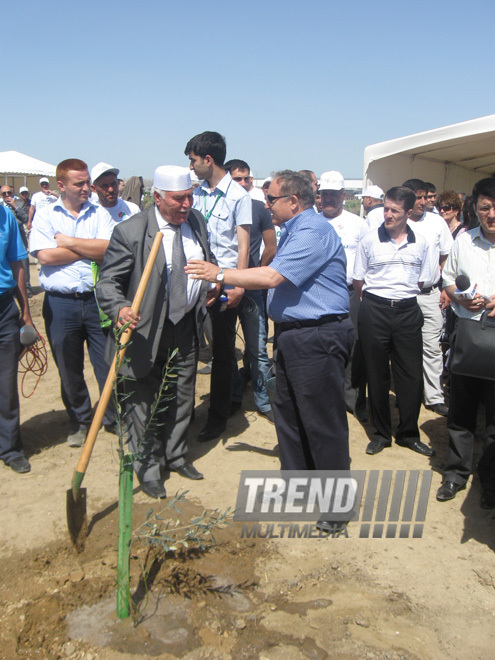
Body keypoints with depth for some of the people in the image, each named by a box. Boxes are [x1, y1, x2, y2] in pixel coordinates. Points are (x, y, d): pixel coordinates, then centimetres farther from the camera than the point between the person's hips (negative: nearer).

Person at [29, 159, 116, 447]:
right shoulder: (45, 215, 4)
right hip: (60, 303, 1)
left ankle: (114, 418, 24)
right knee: (69, 369, 12)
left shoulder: (99, 213, 5)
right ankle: (80, 421, 31)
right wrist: (92, 249, -7)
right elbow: (45, 255, -12)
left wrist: (68, 241, -8)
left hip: (97, 299, 0)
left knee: (108, 363, 5)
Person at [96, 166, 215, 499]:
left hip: (187, 327, 6)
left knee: (183, 397, 19)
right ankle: (148, 468, 26)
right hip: (148, 331, -6)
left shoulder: (197, 221, 3)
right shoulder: (130, 231, -16)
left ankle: (176, 456, 39)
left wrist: (215, 281, 1)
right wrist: (120, 308, -35)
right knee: (145, 403, 7)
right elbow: (108, 281, -16)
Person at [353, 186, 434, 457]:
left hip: (408, 311, 2)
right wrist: (375, 301, 10)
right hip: (374, 311, -1)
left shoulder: (420, 243, 5)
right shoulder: (370, 240, 0)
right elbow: (357, 281, 7)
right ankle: (381, 433, 20)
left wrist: (403, 298, 8)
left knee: (411, 374, 3)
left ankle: (408, 433, 20)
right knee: (377, 374, 6)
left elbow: (421, 281, 14)